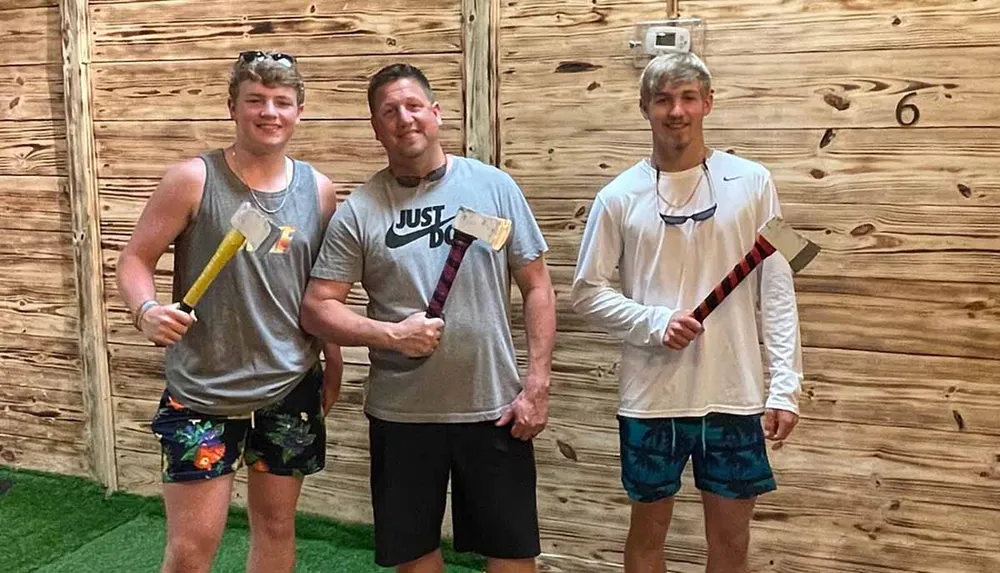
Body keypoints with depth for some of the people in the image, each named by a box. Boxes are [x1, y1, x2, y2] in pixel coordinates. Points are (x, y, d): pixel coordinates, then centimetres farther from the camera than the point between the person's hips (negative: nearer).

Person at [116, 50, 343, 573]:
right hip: (202, 391, -3)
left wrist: (333, 359, 11)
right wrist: (146, 310, -26)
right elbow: (135, 259, -6)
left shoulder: (319, 190, 3)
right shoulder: (192, 179, -8)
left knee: (276, 527, 17)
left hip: (291, 390, 4)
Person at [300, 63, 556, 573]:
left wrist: (537, 385, -5)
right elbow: (316, 308, -3)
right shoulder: (359, 210, -2)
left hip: (494, 407, 0)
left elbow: (537, 287, 1)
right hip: (401, 414, 0)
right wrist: (390, 333, -19)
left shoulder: (494, 186, -1)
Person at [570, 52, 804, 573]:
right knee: (649, 526, 15)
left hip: (734, 394, 1)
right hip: (651, 395, 0)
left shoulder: (752, 182, -1)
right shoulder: (619, 197, -1)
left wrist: (786, 385, -5)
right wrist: (654, 323, -14)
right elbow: (586, 293, 1)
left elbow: (776, 289, -1)